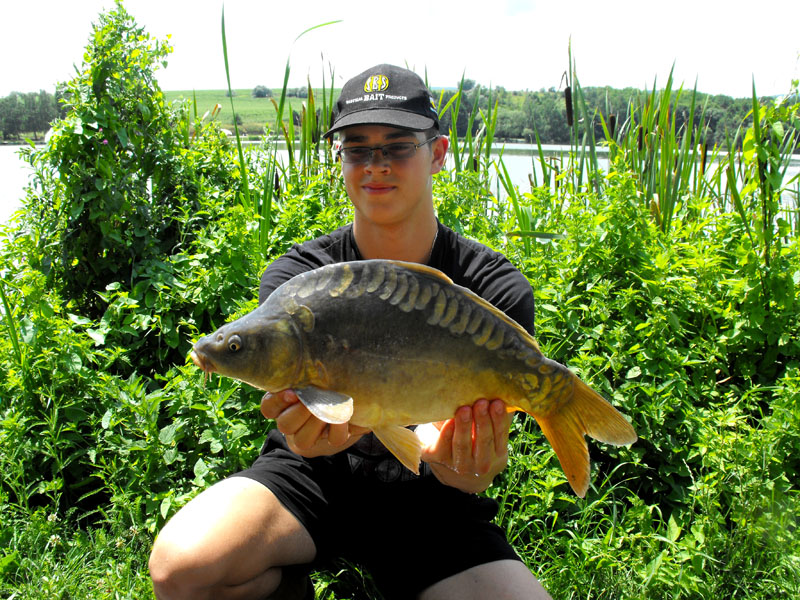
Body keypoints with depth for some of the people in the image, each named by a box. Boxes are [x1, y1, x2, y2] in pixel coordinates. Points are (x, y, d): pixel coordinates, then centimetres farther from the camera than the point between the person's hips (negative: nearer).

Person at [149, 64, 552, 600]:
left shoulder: (500, 291, -8)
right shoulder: (294, 276, -6)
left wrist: (462, 463, -39)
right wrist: (304, 419, -48)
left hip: (426, 492, 1)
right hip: (313, 475, 0)